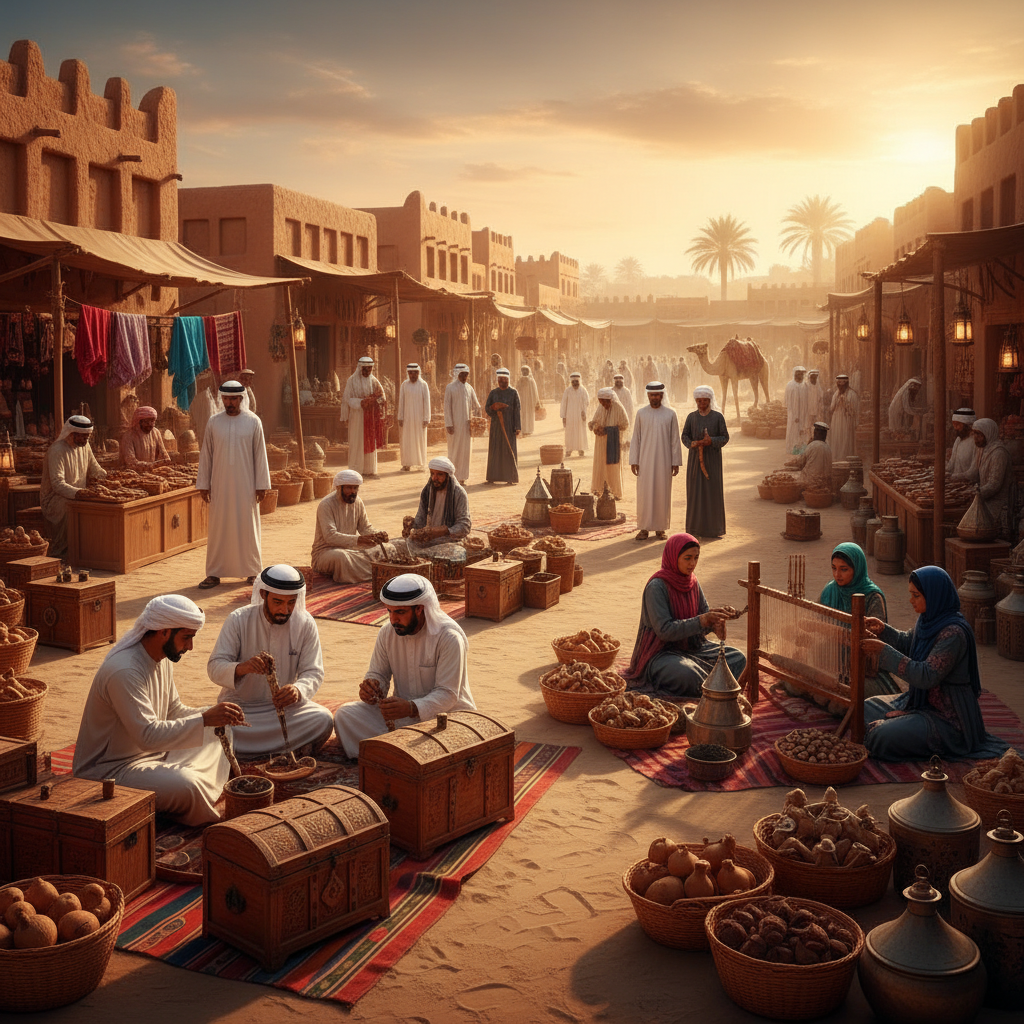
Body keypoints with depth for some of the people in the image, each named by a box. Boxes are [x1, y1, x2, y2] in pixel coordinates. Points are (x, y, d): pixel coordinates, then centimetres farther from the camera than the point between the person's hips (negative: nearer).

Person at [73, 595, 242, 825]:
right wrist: (205, 720, -32)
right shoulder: (124, 672, -27)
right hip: (107, 770, -10)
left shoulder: (163, 659, 4)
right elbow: (148, 735, -32)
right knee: (187, 785, -32)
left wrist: (215, 714, -4)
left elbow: (174, 712, 13)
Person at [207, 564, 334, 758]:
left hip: (284, 706, 2)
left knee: (324, 720, -27)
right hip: (240, 706, -1)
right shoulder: (239, 620, -8)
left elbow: (313, 673, -5)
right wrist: (242, 668, -35)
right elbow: (214, 668, -11)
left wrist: (298, 690, -30)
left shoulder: (306, 624, -3)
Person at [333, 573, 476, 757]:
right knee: (344, 715, -14)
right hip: (402, 712, 6)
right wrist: (370, 688, -15)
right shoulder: (387, 633, 1)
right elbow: (378, 674, 11)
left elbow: (447, 694, -21)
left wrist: (411, 708, -39)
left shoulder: (449, 637, -18)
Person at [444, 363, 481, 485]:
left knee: (466, 450, 5)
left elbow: (476, 405, 11)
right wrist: (448, 424, -13)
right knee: (454, 449, -2)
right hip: (455, 423, -4)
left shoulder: (469, 388, 8)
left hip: (467, 423, 4)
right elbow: (447, 407, -8)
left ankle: (462, 478, 11)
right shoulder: (450, 388, -5)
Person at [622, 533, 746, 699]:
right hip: (660, 652, -8)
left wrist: (715, 618, -18)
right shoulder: (657, 586, -18)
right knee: (687, 673, -38)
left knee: (738, 658, -6)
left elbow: (704, 613, 7)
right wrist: (701, 621, -32)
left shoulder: (692, 582, 6)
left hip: (691, 646, 8)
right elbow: (664, 630, -24)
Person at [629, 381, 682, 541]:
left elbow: (675, 440, 3)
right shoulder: (641, 413, 3)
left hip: (664, 461, 0)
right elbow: (635, 438, 4)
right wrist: (634, 461, -2)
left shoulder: (670, 414, 2)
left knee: (662, 493, 3)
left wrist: (676, 462, -1)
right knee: (644, 493, 0)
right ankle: (644, 528, 7)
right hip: (645, 461, 0)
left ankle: (660, 528, 12)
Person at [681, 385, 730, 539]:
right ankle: (695, 527, 6)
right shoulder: (691, 417, 5)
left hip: (713, 459, -1)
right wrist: (692, 444, -20)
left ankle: (713, 527, 6)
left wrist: (711, 441, -21)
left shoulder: (718, 417, 0)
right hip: (695, 459, 1)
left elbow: (725, 438, -2)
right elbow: (685, 436, 2)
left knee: (713, 491, -1)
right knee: (695, 491, 0)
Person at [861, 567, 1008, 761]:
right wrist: (883, 630, 0)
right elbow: (907, 644, 20)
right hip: (921, 700, 9)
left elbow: (927, 677, -31)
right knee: (866, 709, 10)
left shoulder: (954, 632, -27)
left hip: (947, 715, -9)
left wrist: (884, 651, -30)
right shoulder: (928, 619, 0)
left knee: (883, 737, -22)